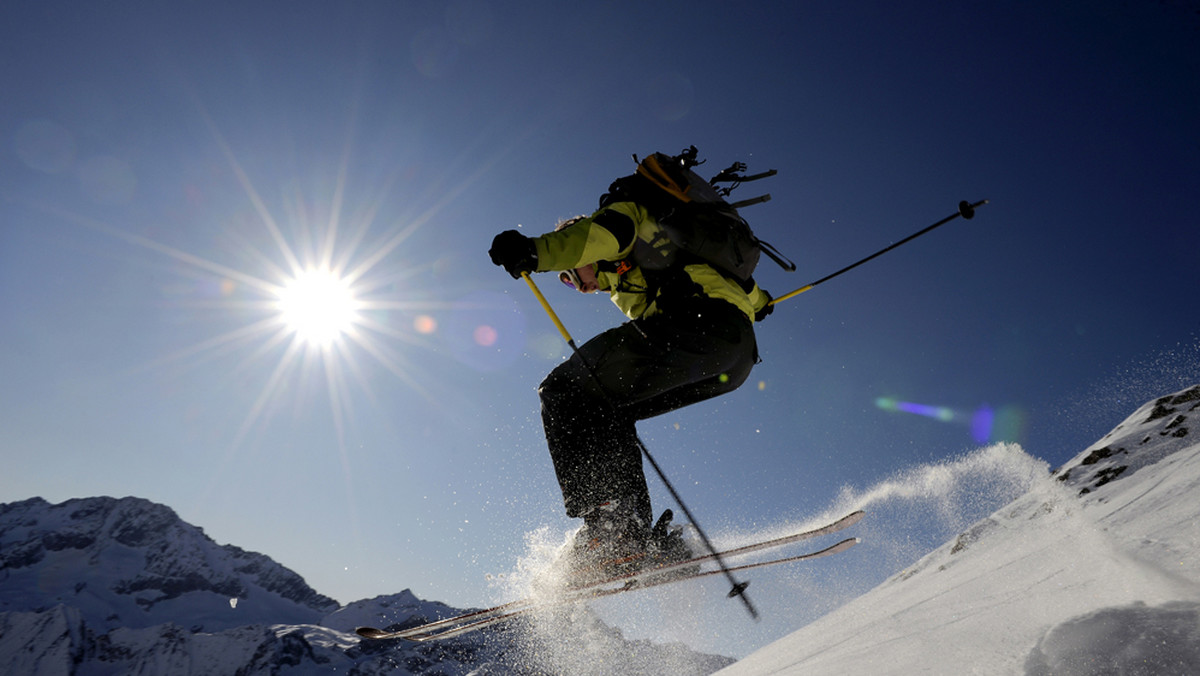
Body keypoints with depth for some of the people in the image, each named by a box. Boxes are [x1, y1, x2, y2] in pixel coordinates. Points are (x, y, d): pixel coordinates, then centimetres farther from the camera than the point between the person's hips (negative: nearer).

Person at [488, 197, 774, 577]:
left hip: (702, 321, -10)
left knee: (564, 392, -9)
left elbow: (603, 233, -10)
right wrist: (754, 299, 63)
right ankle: (635, 529, 1)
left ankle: (612, 527, -22)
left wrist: (536, 252, -23)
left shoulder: (624, 211, 18)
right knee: (603, 407, 15)